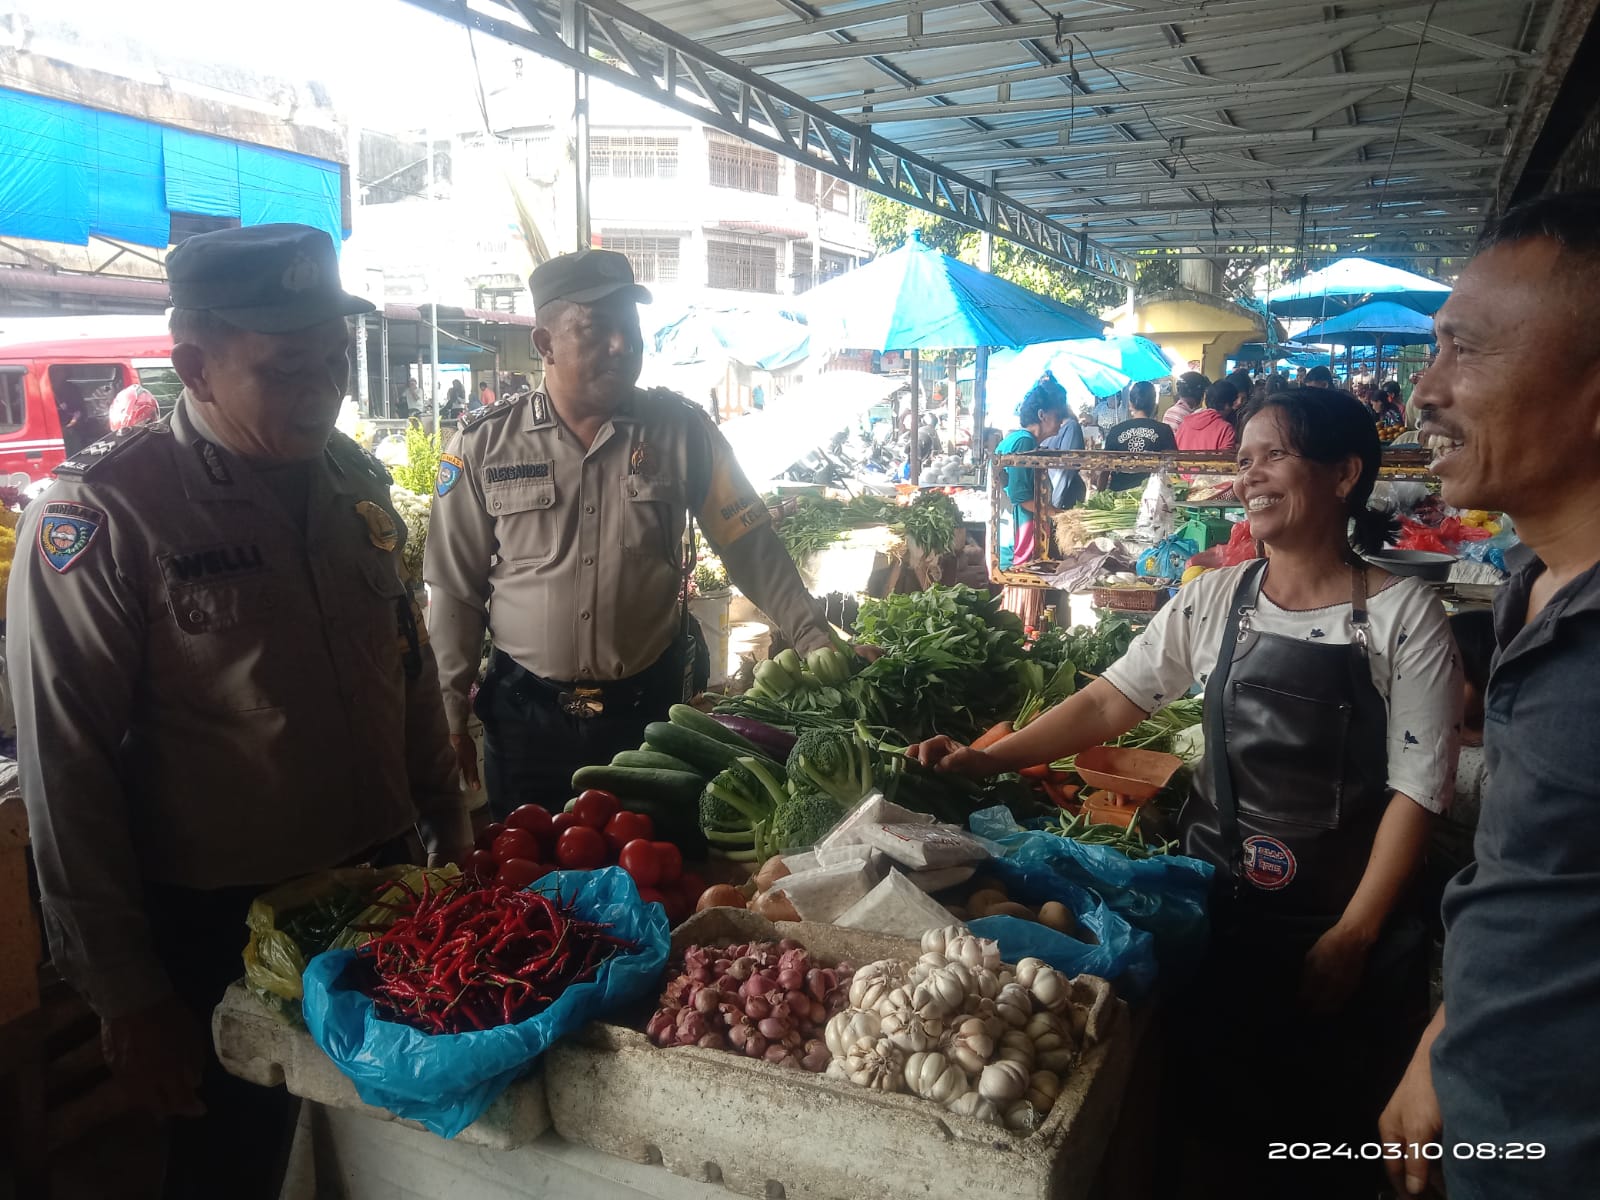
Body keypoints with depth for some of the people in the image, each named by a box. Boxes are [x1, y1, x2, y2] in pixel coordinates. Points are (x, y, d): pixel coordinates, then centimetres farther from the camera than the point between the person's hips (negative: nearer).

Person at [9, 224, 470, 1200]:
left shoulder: (356, 480, 1)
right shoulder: (102, 515, -17)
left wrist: (450, 828, 12)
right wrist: (127, 998, -10)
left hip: (383, 878, 5)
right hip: (218, 925, -5)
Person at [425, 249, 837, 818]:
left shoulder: (681, 430, -3)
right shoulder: (485, 444, -3)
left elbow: (752, 547, -1)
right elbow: (455, 589, 1)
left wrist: (815, 638, -10)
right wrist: (450, 712, 1)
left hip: (648, 708, 0)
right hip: (524, 717, 0)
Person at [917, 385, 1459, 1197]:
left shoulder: (1402, 614, -11)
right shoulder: (1215, 599, -1)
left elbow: (1417, 786, -11)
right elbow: (1109, 702, -2)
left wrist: (1353, 934, -13)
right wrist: (987, 759, -12)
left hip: (1339, 921, -3)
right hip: (1215, 901, 3)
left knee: (1327, 1128, 12)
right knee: (1213, 1103, 15)